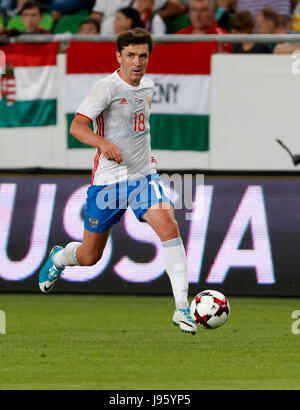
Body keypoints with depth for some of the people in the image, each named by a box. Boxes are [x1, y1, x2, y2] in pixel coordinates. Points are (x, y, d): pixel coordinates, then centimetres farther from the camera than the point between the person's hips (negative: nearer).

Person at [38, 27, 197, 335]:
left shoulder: (148, 86, 6)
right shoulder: (107, 87, -15)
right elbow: (77, 126, -27)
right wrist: (104, 143, -43)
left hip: (143, 177, 4)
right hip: (108, 180, -4)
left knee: (169, 227, -22)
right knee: (89, 257, 8)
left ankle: (182, 309, -21)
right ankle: (59, 258, 46)